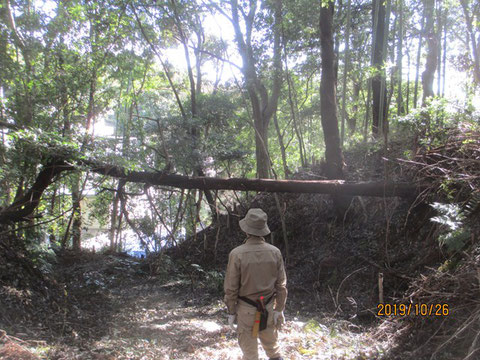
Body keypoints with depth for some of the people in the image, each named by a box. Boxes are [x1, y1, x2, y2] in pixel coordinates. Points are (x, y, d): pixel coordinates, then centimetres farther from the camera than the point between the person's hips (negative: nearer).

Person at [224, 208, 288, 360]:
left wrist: (231, 312, -3)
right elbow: (281, 285, -7)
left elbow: (231, 288, -16)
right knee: (270, 339, 25)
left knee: (248, 345, 14)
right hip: (268, 306, 3)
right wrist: (279, 309, 4)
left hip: (246, 308, -3)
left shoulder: (237, 254, -23)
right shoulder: (275, 252, -14)